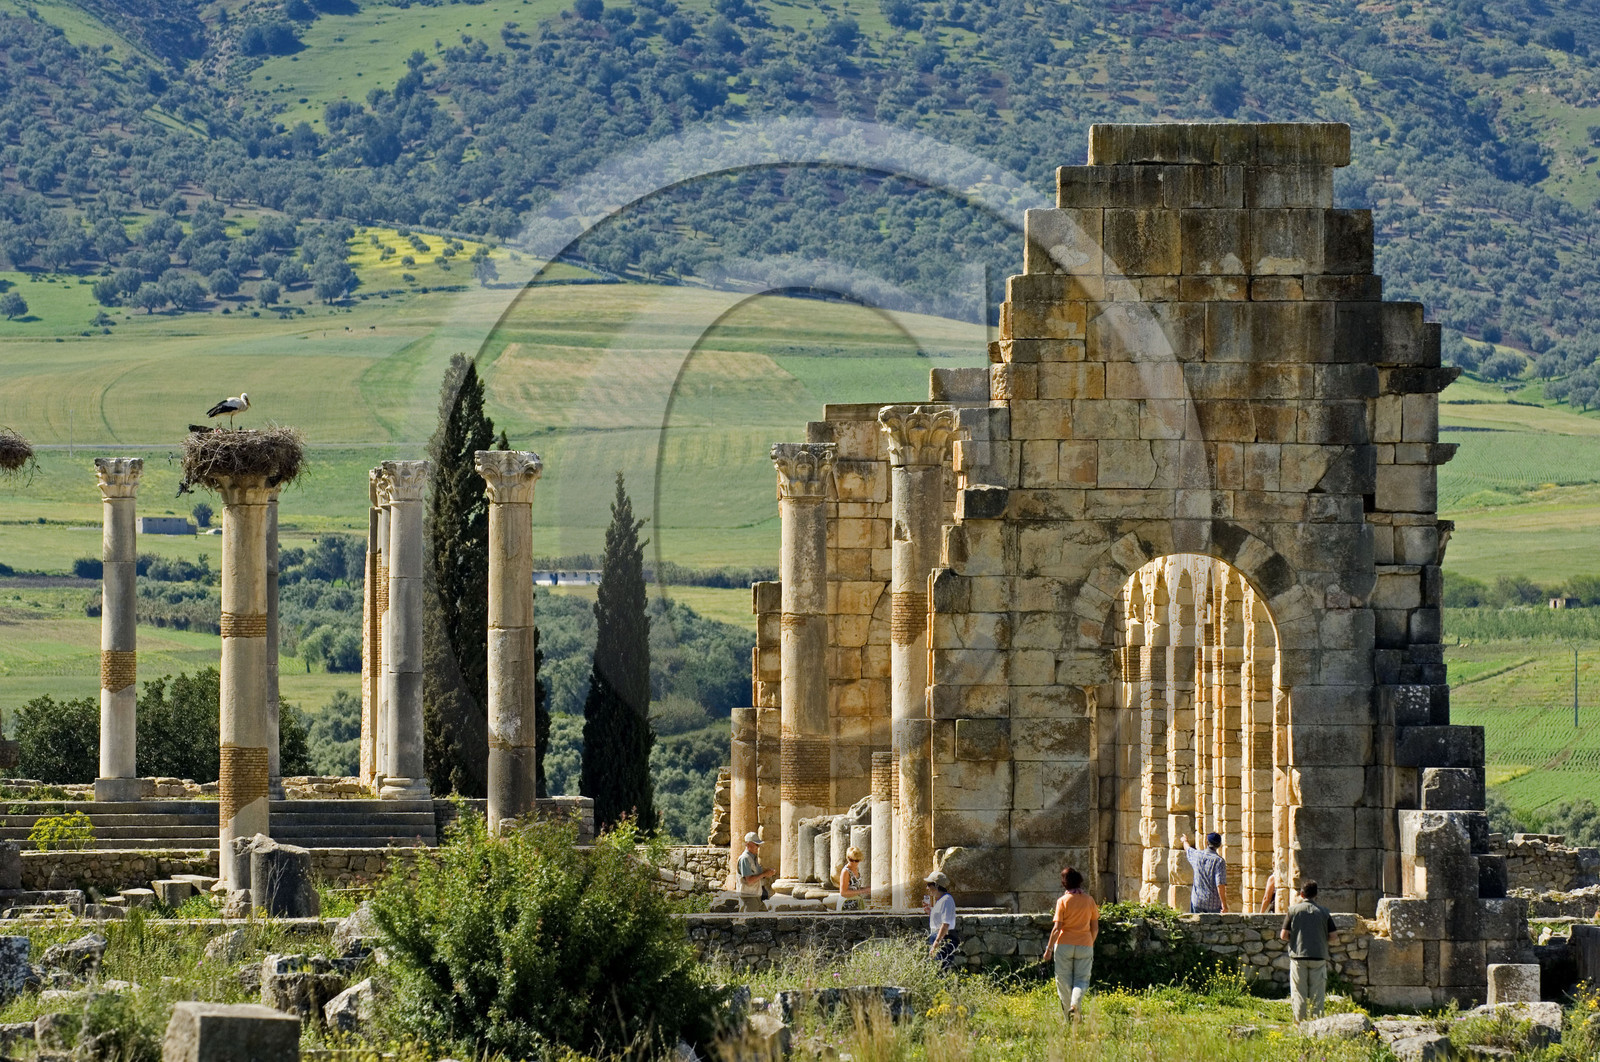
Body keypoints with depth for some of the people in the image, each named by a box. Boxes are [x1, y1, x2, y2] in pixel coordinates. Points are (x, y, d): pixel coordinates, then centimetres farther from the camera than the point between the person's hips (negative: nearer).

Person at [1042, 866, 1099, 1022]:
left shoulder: (1062, 901, -7)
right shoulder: (1089, 900, 1)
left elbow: (1057, 928, -10)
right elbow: (1095, 928, 6)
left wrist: (1049, 949, -2)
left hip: (1064, 945, -1)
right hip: (1085, 945, 1)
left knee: (1064, 980, 9)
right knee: (1082, 980, 6)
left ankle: (1069, 1018, 12)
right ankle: (1075, 1005, -22)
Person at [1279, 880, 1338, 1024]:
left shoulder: (1293, 910, -2)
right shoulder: (1324, 912, 2)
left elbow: (1283, 935, -4)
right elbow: (1331, 936, 4)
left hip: (1298, 956, -1)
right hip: (1319, 956, 1)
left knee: (1299, 993, 5)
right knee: (1317, 994, 5)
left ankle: (1299, 1023, 4)